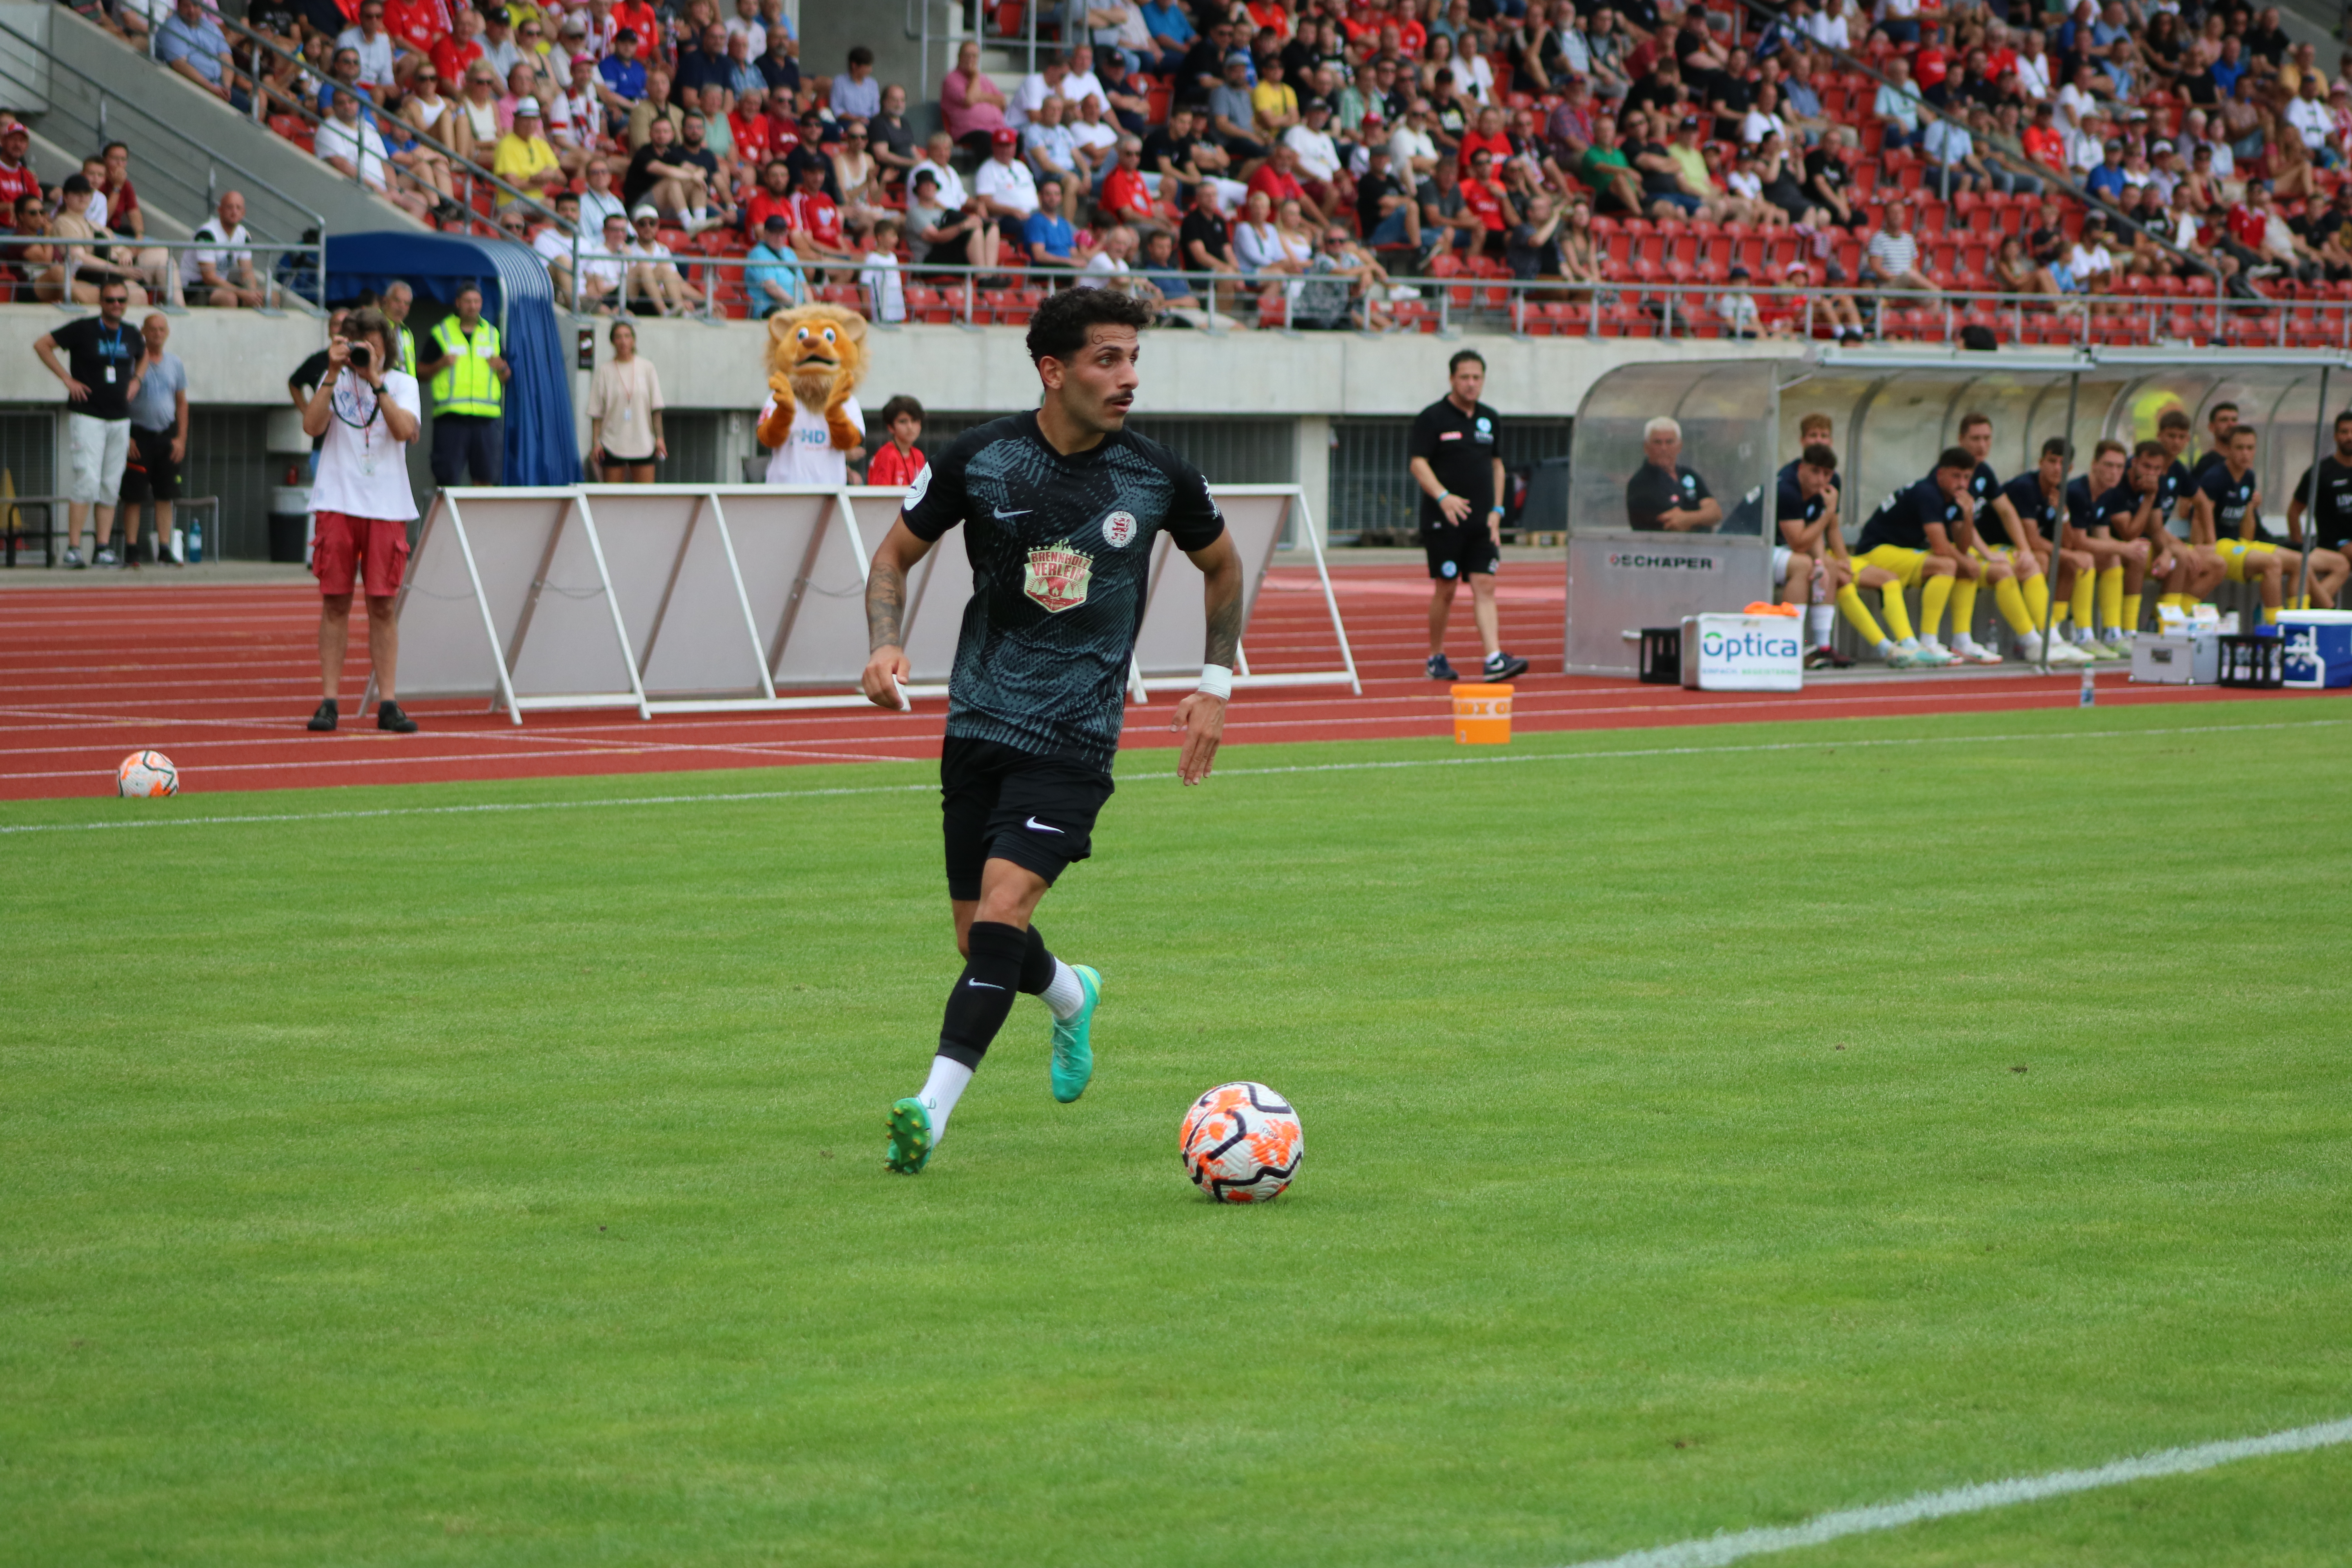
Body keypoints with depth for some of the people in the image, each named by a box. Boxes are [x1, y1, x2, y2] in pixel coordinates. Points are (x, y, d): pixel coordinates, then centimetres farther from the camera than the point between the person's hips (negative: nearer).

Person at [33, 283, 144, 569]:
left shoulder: (132, 336, 9)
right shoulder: (83, 330, -6)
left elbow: (144, 355, 32)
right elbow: (42, 344, -3)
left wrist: (136, 380, 13)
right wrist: (67, 379, -8)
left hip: (120, 419, 6)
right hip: (87, 415, -6)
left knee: (111, 486, 6)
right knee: (87, 479, -15)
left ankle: (105, 548, 9)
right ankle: (74, 548, -14)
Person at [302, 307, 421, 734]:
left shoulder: (402, 383, 7)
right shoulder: (334, 382, 7)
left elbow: (405, 430, -11)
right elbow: (312, 425, -9)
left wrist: (375, 379, -14)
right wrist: (334, 374, -13)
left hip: (387, 506, 0)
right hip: (338, 503, 0)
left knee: (383, 606, 0)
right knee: (335, 602, 0)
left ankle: (388, 703, 2)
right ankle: (329, 702, 3)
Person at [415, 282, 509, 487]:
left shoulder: (492, 334, 17)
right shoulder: (440, 333, 8)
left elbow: (506, 377, 22)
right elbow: (421, 371, 8)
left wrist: (501, 369, -1)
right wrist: (440, 364, -11)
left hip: (487, 416, 3)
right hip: (450, 416, -3)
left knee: (486, 477, 0)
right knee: (446, 475, -6)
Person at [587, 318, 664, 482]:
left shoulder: (647, 368, 4)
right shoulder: (605, 371, 1)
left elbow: (656, 407, 5)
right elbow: (596, 412, 1)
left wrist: (660, 438, -2)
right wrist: (596, 441, -6)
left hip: (643, 443, 1)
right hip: (613, 443, -1)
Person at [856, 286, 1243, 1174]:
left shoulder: (1159, 477, -3)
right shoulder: (980, 459, -5)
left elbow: (1222, 566, 16)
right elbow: (897, 552, 8)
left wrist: (1215, 685, 10)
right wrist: (885, 644, -10)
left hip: (1075, 738, -2)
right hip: (979, 725, 2)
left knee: (1002, 910, -21)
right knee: (977, 938, 8)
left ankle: (933, 1107, -21)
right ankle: (1070, 998, 43)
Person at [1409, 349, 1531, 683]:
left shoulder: (1490, 420, 13)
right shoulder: (1432, 418, -5)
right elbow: (1418, 464, -12)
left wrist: (1496, 511, 10)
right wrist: (1443, 496, -27)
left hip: (1482, 522, 4)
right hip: (1443, 520, -4)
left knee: (1485, 586, -5)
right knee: (1445, 589, 2)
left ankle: (1494, 659, -15)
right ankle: (1436, 658, 16)